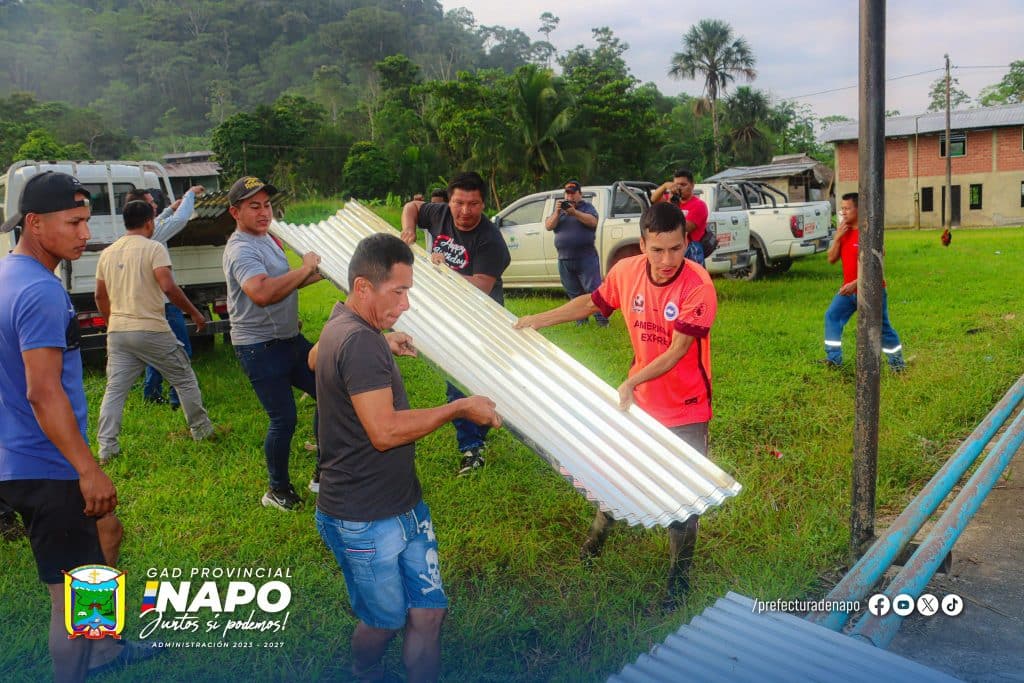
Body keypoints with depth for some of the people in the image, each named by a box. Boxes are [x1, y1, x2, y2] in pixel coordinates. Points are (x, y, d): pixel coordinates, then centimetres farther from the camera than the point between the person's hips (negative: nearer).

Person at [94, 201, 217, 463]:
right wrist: (194, 313, -9)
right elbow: (169, 287, -19)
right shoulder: (153, 248, -7)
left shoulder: (108, 253, 13)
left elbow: (100, 296, 18)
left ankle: (106, 447, 4)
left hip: (117, 332, 5)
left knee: (114, 390, 7)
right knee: (185, 380, 11)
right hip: (151, 330, -5)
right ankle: (201, 430, 21)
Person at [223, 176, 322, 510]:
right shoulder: (241, 250, -20)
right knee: (283, 419, -3)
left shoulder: (266, 238, 12)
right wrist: (304, 268, -29)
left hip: (290, 338, 10)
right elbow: (262, 293, -39)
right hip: (260, 347, -10)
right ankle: (277, 490, 18)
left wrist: (316, 274, 14)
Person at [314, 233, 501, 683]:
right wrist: (458, 408, -19)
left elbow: (316, 359, 31)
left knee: (428, 612, 11)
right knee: (384, 622, 13)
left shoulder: (342, 323, 8)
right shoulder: (360, 341, -25)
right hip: (364, 522, -9)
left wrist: (385, 345, 29)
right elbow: (385, 431, -29)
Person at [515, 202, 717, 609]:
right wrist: (541, 320, 11)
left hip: (685, 409, -5)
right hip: (638, 399, 5)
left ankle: (679, 575, 30)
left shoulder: (697, 285, -26)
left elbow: (679, 349, -27)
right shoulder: (626, 272, -12)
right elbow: (594, 302, 8)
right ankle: (598, 534, 53)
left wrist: (632, 382, -35)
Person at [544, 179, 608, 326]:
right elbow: (548, 226, 5)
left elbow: (593, 222, -12)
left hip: (586, 258, -4)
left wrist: (575, 212, -23)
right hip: (564, 260, 4)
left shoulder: (587, 207, 7)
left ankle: (602, 321, -7)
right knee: (574, 294, 8)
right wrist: (557, 213, -12)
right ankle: (581, 321, 15)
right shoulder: (559, 208, 18)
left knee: (594, 291, -8)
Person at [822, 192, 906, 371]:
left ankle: (897, 361, 21)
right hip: (848, 289, 7)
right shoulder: (844, 232, 5)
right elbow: (831, 259, 2)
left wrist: (856, 283, -28)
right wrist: (838, 236, -10)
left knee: (882, 327, 5)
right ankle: (834, 358, -2)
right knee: (831, 316, -6)